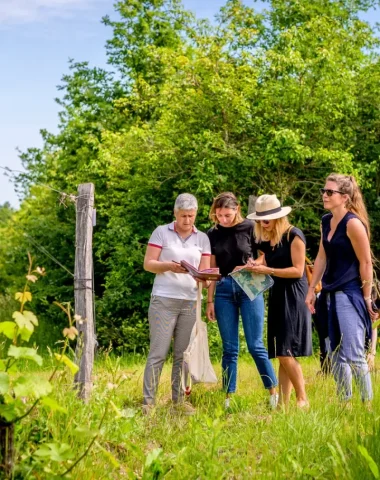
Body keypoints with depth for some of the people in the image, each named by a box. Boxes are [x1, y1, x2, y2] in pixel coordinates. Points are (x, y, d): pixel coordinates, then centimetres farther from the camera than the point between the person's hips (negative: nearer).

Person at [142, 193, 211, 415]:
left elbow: (204, 270, 10)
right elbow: (148, 264, -1)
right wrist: (169, 266, -19)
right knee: (158, 352, -6)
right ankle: (148, 402, -4)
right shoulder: (161, 232, 3)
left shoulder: (202, 238, 12)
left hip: (190, 302, 3)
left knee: (183, 353, 5)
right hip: (164, 300, -3)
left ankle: (179, 400, 13)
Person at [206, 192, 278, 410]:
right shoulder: (213, 235, 7)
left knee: (256, 345, -5)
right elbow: (212, 270, 10)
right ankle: (228, 398, 10)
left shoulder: (250, 228, -2)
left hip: (249, 288, -3)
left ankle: (274, 393, 5)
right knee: (229, 349, 5)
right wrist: (210, 300, 8)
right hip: (224, 290, 3)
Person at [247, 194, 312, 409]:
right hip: (276, 297, 8)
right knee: (282, 356, 5)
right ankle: (283, 403, 6)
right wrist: (257, 266, -1)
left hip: (293, 297, -8)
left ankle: (303, 400, -3)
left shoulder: (293, 235, -10)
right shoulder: (266, 240, 12)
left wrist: (267, 270, -19)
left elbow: (298, 271, -14)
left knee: (286, 353, -12)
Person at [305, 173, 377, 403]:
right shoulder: (326, 221, 10)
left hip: (351, 295, -9)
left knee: (353, 354, -10)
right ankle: (344, 402, 21)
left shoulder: (353, 223, -14)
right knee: (336, 355, 12)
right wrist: (311, 290, 15)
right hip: (332, 295, 9)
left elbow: (366, 263, -14)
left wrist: (367, 298, -12)